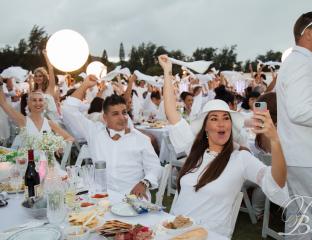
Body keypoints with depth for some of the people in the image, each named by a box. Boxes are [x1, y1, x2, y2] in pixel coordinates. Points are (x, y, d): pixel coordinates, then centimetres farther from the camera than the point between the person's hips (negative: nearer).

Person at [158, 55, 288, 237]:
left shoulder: (241, 158, -6)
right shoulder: (194, 150, 5)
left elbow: (276, 183, -21)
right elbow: (171, 113, 6)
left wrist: (274, 139, -37)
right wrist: (167, 72, 8)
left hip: (210, 235, -2)